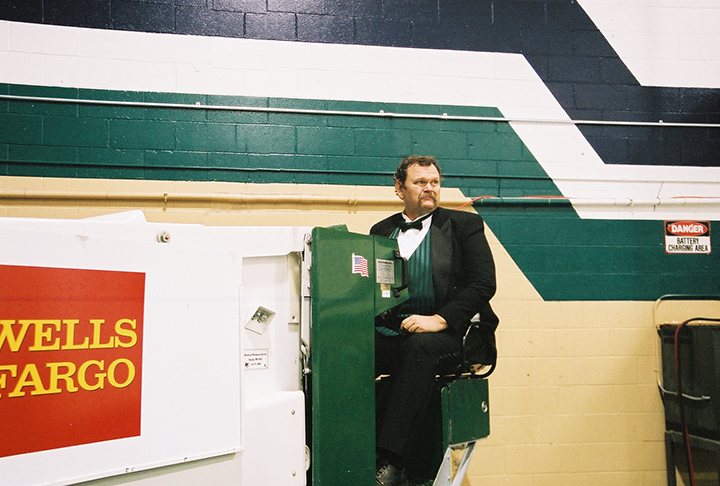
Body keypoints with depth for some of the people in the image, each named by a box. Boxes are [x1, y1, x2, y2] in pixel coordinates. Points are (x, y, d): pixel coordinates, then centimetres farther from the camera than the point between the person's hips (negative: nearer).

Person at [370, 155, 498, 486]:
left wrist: (439, 320, -14)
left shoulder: (464, 225, 10)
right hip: (388, 334, 3)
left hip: (443, 336, -3)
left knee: (420, 346, -37)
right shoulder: (381, 231, 20)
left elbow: (483, 284, -1)